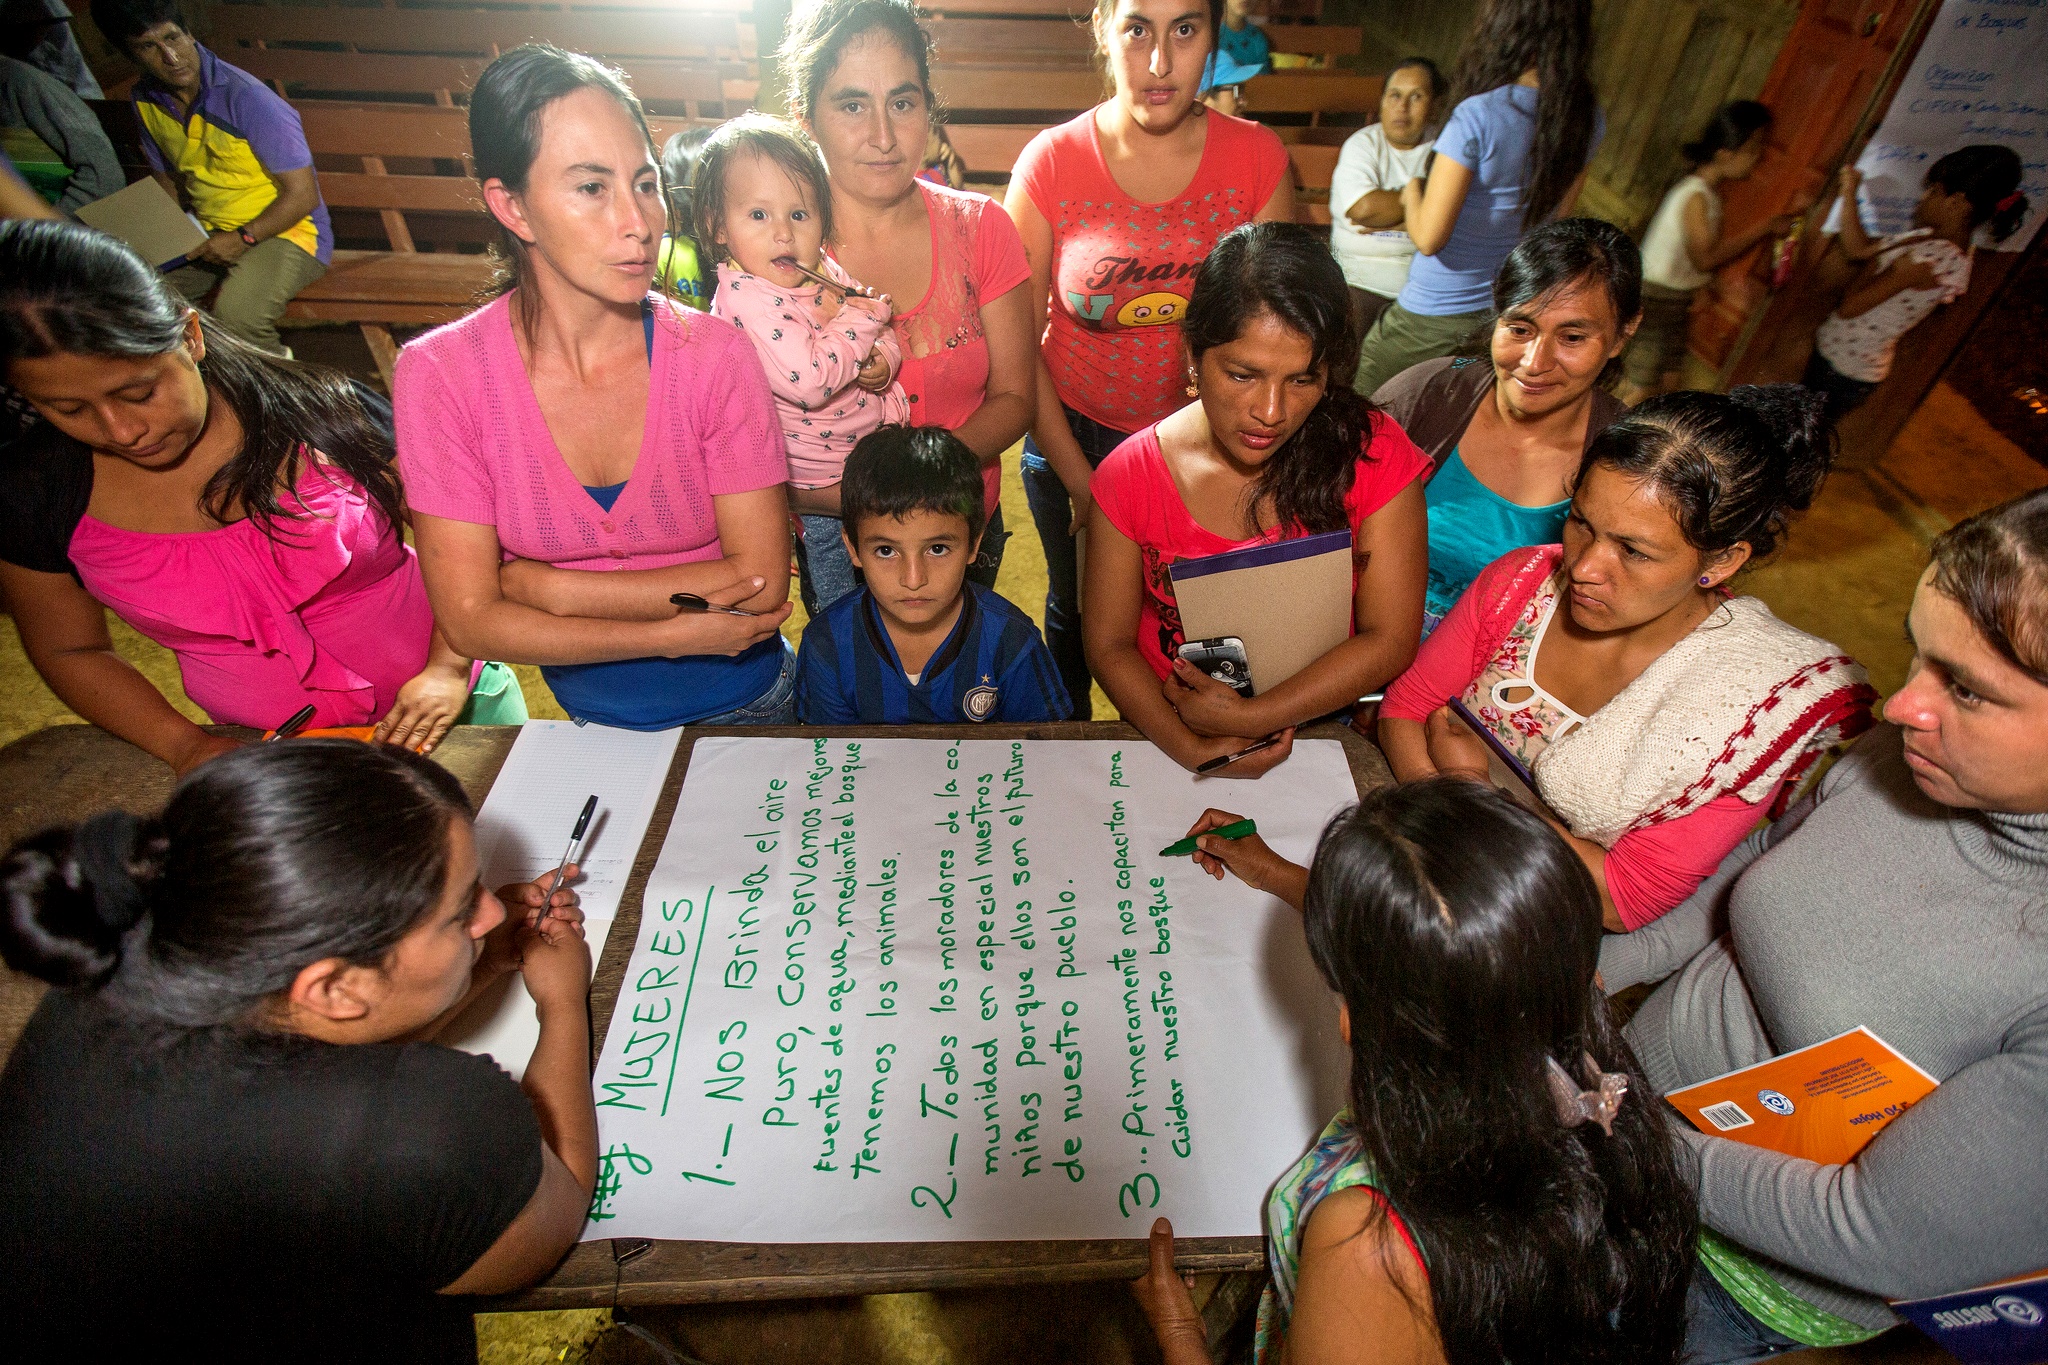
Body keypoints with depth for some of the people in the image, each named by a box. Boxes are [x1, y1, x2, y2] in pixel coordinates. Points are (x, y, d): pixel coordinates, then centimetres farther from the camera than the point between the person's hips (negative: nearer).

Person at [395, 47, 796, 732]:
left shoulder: (714, 354, -14)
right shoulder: (438, 374, -11)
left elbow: (761, 578, -17)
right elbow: (470, 617, -11)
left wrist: (546, 585, -15)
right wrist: (676, 632, -18)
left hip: (746, 706, -1)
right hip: (587, 717, 1)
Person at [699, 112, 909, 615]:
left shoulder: (825, 271, 0)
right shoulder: (745, 297, -24)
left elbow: (886, 337, 9)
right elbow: (809, 382, -35)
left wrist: (883, 361, -16)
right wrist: (862, 316, -23)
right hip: (823, 491, -7)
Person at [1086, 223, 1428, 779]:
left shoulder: (1375, 456, -8)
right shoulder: (1129, 477, -7)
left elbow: (1389, 640, -8)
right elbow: (1109, 643, -4)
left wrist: (1248, 718, -16)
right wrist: (1192, 749, -19)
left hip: (1324, 737, 2)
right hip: (1168, 745, -2)